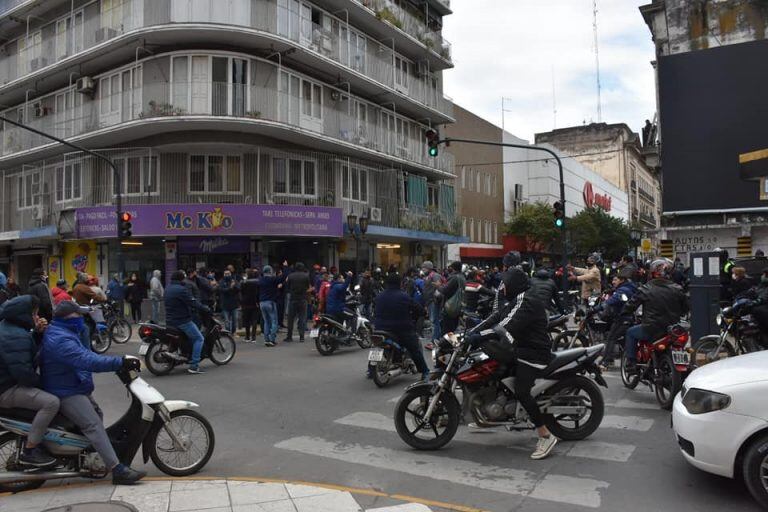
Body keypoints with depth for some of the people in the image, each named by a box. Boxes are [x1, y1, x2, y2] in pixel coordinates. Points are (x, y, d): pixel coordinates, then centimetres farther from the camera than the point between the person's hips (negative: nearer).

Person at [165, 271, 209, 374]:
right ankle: (194, 365, -11)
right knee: (199, 338, -4)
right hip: (182, 320, -10)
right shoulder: (181, 289, -17)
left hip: (170, 320, 10)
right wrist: (206, 309, -9)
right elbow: (193, 303, -18)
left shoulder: (168, 289, 14)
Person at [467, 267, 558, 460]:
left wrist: (479, 337, -28)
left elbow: (506, 327, -28)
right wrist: (471, 333, -4)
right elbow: (493, 319, 7)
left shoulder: (526, 301, -17)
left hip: (532, 354, -11)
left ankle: (546, 436, -13)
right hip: (517, 350, 11)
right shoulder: (512, 301, 15)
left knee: (521, 392, -22)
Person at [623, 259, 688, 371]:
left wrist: (624, 312, 16)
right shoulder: (677, 289, 0)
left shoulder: (645, 289, -9)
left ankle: (631, 363, 15)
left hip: (651, 330, -4)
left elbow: (631, 306, -5)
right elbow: (685, 308, 10)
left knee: (630, 332, 21)